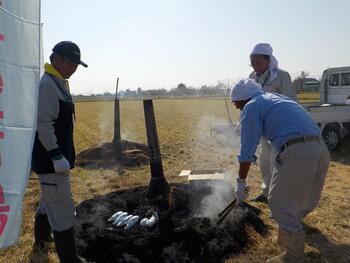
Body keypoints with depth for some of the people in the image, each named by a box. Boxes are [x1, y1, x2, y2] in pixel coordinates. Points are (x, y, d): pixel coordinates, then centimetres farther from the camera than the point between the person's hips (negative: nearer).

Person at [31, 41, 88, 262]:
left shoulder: (60, 84, 15)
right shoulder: (47, 85, -16)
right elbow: (44, 124, -23)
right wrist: (57, 156, -24)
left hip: (57, 156, 11)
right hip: (51, 160, -11)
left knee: (50, 200, 27)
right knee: (63, 210, -3)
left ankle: (41, 237, 48)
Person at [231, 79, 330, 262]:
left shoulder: (252, 106, 3)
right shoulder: (277, 98, 27)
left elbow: (247, 152, -1)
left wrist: (241, 183, 8)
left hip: (297, 152, -9)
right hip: (320, 148, 9)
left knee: (281, 203, 5)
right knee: (305, 201, 21)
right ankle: (287, 239, 40)